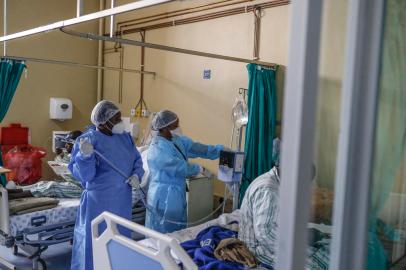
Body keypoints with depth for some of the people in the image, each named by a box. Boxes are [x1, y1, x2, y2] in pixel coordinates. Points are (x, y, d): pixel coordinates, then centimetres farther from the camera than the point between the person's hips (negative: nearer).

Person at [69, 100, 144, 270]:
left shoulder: (125, 137, 5)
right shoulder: (89, 140, -14)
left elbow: (137, 160, 12)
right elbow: (84, 175, -18)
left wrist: (136, 175, -7)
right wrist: (85, 156, -36)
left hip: (122, 200, 6)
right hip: (99, 202, -6)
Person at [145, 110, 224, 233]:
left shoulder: (177, 140, 3)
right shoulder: (158, 150, -23)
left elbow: (196, 148, 3)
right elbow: (181, 168, -20)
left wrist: (220, 150, -3)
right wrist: (199, 169, -3)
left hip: (176, 196, 9)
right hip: (164, 198, -9)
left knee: (177, 232, 18)